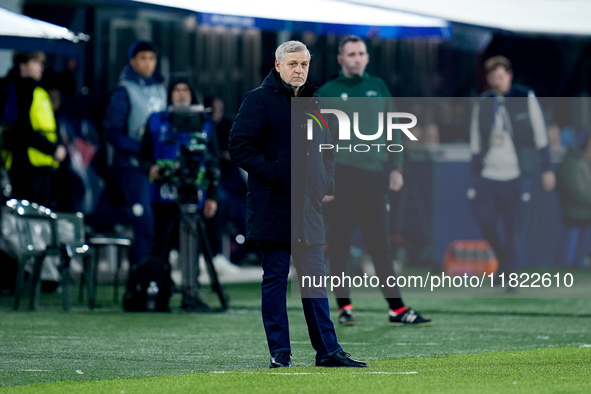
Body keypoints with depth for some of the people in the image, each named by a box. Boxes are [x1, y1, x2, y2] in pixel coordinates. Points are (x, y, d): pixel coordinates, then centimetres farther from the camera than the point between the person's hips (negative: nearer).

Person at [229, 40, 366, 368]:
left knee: (315, 278, 6)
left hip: (308, 206, 6)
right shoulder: (259, 100, -4)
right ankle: (279, 352, 3)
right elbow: (239, 145, -13)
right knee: (275, 277, -1)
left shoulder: (314, 104, 16)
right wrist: (276, 176, -16)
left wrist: (323, 183, 10)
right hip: (273, 207, -6)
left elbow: (326, 150, 28)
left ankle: (328, 350, 8)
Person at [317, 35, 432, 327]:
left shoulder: (378, 88, 13)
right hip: (341, 174, -3)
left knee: (380, 244, 3)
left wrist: (396, 166, 6)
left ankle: (396, 308, 2)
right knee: (340, 243, -1)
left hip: (374, 174, 3)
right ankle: (344, 306, 6)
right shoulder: (328, 92, 4)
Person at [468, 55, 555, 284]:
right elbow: (476, 144, 13)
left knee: (513, 227, -7)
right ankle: (502, 258, 17)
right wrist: (474, 177, 11)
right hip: (487, 176, 2)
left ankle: (510, 275, 2)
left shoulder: (526, 98, 2)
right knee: (484, 221, -8)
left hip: (517, 177, -2)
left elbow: (541, 136, 4)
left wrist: (547, 169, 0)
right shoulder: (482, 104, 9)